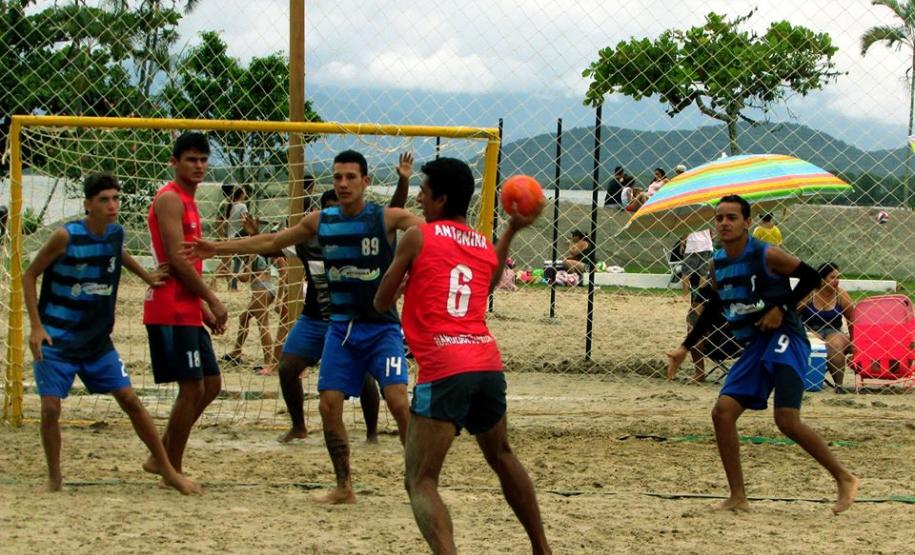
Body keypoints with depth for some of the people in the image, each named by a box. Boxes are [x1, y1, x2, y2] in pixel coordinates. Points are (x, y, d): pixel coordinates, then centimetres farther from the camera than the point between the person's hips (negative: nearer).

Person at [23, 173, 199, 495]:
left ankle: (168, 472, 7)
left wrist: (147, 276, 16)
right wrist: (36, 327, -14)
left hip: (97, 340, 4)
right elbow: (29, 276, -8)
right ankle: (54, 478, 10)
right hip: (55, 341, -4)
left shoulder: (116, 233, 0)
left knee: (130, 400, 1)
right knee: (50, 408, -10)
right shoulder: (66, 237, -16)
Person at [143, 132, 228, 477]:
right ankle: (172, 469, 1)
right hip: (171, 311, -10)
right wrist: (212, 301, -13)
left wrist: (204, 308, 18)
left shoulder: (187, 201, 20)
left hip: (187, 310, 10)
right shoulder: (170, 199, -11)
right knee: (192, 387, -8)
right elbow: (176, 259, -18)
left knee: (211, 384, 12)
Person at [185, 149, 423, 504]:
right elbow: (271, 242, 17)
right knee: (329, 403, -1)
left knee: (397, 399, -17)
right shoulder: (321, 221, 6)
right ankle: (344, 487, 12)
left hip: (382, 327, -5)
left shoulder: (387, 218, -7)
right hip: (341, 327, 5)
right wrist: (218, 248, 17)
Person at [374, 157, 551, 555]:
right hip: (489, 365, 6)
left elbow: (382, 304, 9)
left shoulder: (417, 237, 3)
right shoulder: (488, 248, 18)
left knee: (420, 483, -6)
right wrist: (513, 231, 47)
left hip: (443, 371, -6)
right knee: (502, 457, 31)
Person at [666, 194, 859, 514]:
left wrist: (782, 308, -15)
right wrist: (686, 347, 20)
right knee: (723, 412, -4)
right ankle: (738, 497, 3)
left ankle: (844, 479, 0)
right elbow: (714, 307, 22)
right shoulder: (717, 263, 9)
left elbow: (811, 277, -6)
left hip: (785, 340, -7)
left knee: (787, 421, -17)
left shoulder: (767, 255, -12)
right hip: (755, 347, 7)